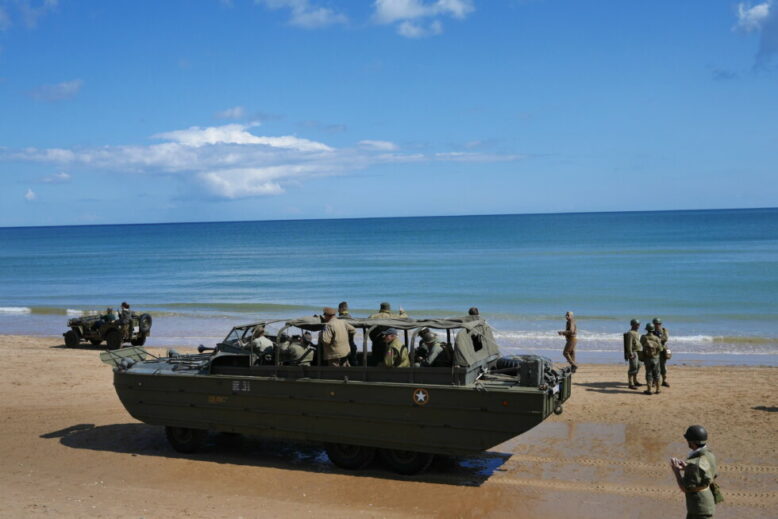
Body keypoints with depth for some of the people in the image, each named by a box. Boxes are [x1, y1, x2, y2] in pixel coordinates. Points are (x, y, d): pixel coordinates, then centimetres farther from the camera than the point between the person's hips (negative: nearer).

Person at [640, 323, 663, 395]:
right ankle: (657, 390, 13)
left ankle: (649, 390, 2)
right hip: (655, 358, 0)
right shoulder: (656, 338, -9)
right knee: (656, 374, 10)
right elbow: (660, 349, -12)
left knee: (649, 374, 4)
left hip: (647, 358, 0)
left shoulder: (643, 337, -8)